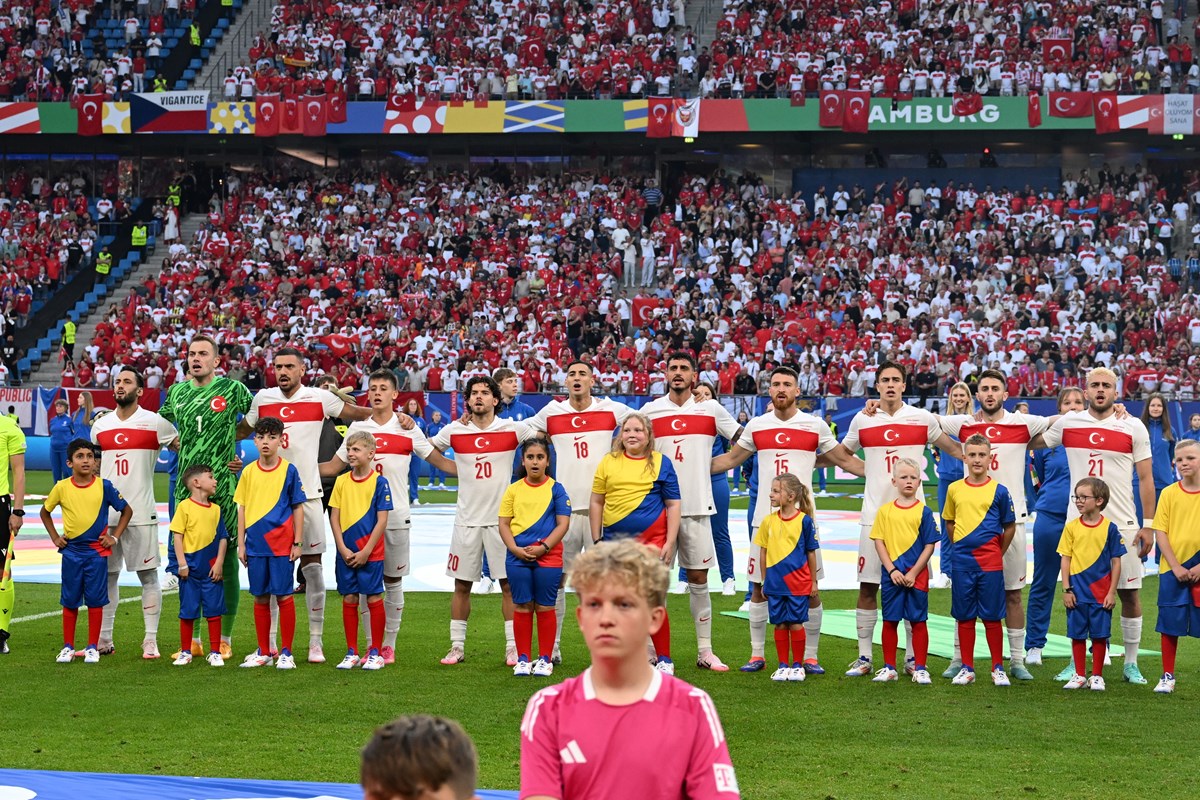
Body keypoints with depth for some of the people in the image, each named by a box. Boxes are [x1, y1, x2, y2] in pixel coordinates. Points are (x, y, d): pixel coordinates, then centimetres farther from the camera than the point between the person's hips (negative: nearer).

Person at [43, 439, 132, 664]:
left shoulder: (104, 487, -6)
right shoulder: (62, 487, -3)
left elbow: (127, 510, 4)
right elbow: (45, 511, 13)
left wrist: (114, 537, -1)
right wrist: (54, 537, 5)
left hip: (97, 551, -1)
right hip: (71, 551, 1)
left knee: (95, 600, 2)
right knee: (70, 601, 6)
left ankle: (92, 647, 11)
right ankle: (67, 647, 16)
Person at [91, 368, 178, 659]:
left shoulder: (154, 423, -3)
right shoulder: (100, 425, 11)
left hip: (141, 513, -4)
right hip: (105, 512, 4)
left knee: (148, 575, -1)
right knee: (106, 575, 8)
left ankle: (150, 640, 3)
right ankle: (104, 638, 16)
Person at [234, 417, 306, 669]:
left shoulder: (289, 471, -2)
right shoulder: (248, 472, 6)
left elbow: (298, 508, 0)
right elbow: (242, 508, 10)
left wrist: (298, 543, -3)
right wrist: (241, 543, 6)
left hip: (281, 544, -3)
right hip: (255, 544, 3)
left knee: (283, 596, -3)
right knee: (260, 598, 9)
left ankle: (286, 653, 5)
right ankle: (263, 652, 18)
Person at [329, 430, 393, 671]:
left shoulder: (379, 482, -6)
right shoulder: (341, 481, 5)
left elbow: (382, 520, -8)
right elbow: (334, 517, 5)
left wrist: (365, 551, -12)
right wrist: (343, 549, -6)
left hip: (370, 553, -4)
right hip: (345, 553, 4)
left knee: (374, 598, -1)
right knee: (349, 600, 7)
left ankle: (375, 652, 8)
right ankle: (352, 652, 15)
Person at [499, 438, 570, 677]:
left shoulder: (556, 489, 2)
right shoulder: (514, 490, 8)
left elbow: (563, 523, -2)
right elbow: (504, 523, 7)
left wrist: (544, 547, -13)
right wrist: (515, 549, -8)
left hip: (548, 556, -2)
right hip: (518, 557, 2)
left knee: (545, 607, 2)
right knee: (522, 607, 5)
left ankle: (545, 659, 10)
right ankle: (523, 659, 12)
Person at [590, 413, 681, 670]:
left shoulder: (661, 463, 4)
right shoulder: (609, 462, 7)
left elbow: (673, 505, 4)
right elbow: (596, 502, 10)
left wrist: (670, 543, -3)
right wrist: (597, 540, 6)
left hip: (651, 540, -2)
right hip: (615, 541, 2)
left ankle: (663, 659, 4)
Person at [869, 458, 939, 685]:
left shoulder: (923, 511, -1)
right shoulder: (885, 511, 4)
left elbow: (929, 545, -3)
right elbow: (879, 541, 2)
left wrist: (913, 573, -10)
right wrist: (891, 570, -8)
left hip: (916, 575, -2)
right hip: (891, 575, 2)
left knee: (918, 621, 2)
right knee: (890, 621, 7)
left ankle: (920, 668, 9)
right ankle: (889, 668, 16)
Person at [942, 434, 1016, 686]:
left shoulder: (999, 491, -3)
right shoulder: (954, 489, 4)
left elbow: (1009, 526, 4)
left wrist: (997, 552, 5)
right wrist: (960, 546, 10)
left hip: (990, 563, -2)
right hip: (962, 562, 2)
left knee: (992, 616, 2)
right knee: (964, 616, 7)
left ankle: (998, 668, 11)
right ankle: (967, 668, 14)